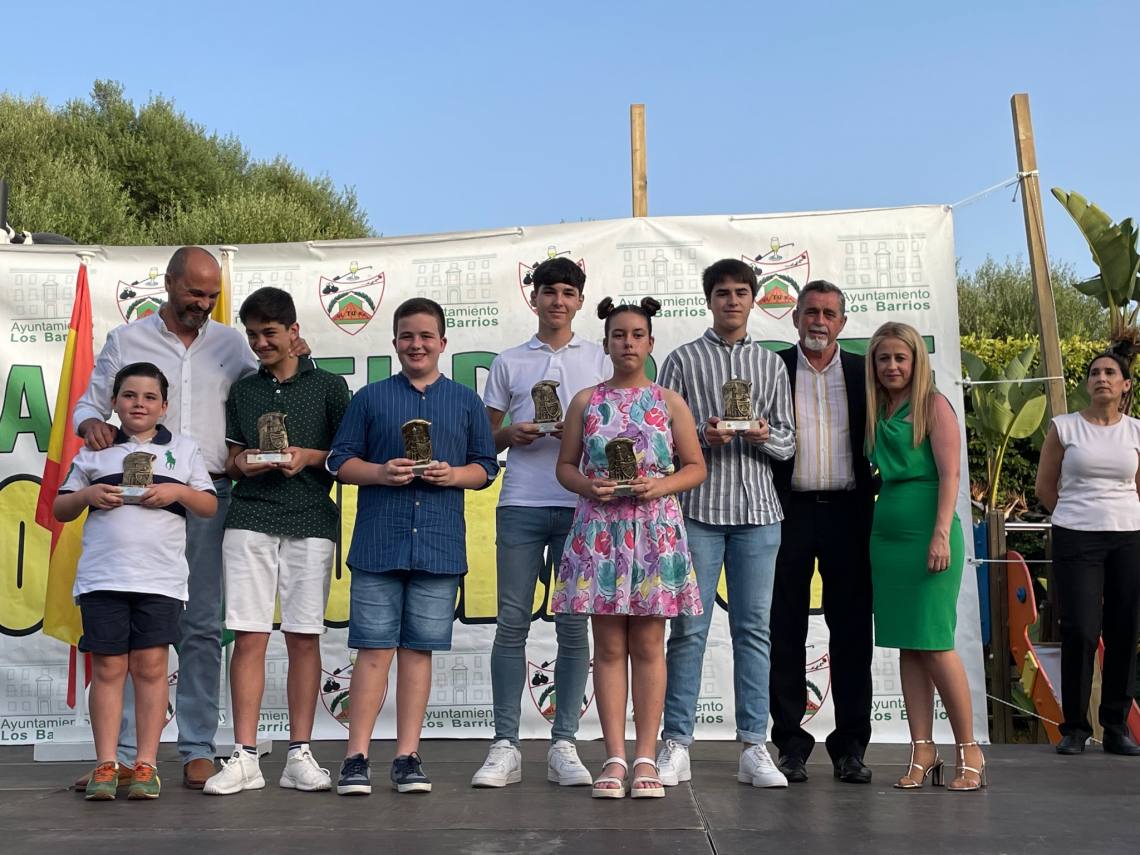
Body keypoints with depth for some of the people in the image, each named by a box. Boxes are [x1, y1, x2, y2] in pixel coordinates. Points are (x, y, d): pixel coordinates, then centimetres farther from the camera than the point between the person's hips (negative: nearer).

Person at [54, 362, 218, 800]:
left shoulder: (184, 449, 13)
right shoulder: (94, 451, 13)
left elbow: (210, 505, 11)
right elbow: (60, 510, 16)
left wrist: (178, 492, -7)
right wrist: (88, 494, -4)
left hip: (161, 578, 0)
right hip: (102, 577, 1)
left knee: (151, 666, -1)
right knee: (107, 668, 1)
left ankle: (146, 764, 7)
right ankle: (106, 765, 8)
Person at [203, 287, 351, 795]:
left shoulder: (329, 387, 10)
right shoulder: (242, 391, 18)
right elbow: (228, 460, 20)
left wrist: (309, 457, -8)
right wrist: (240, 464, -2)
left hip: (311, 522, -2)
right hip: (249, 520, 2)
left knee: (304, 636, 1)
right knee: (248, 637, -3)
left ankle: (299, 755, 7)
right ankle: (245, 757, 1)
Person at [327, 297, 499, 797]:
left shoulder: (466, 402, 12)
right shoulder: (370, 398, 10)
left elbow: (486, 467, 12)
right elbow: (340, 460, 7)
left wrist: (454, 474, -8)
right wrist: (380, 473, -11)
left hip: (439, 546, 1)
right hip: (378, 544, -1)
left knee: (418, 650, 6)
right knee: (373, 650, -1)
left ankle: (407, 756, 13)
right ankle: (356, 757, 5)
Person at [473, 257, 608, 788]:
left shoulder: (599, 360, 13)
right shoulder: (508, 363, 14)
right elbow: (485, 438, 16)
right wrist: (511, 434, -6)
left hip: (581, 505, 0)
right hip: (521, 504, 0)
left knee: (574, 625, 1)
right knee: (512, 621, -2)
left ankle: (564, 745, 8)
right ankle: (505, 746, 4)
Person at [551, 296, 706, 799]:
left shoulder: (669, 403, 7)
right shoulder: (586, 401, 8)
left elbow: (695, 467, 7)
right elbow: (565, 466, 9)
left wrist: (661, 485, -11)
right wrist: (589, 486, -11)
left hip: (654, 528, 0)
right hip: (599, 529, 0)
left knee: (648, 645, 2)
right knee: (609, 646, 2)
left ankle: (646, 758, 8)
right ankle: (615, 757, 6)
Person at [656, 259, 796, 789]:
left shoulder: (771, 364, 15)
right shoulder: (683, 360, 8)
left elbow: (788, 443, 13)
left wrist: (764, 436, -8)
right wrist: (702, 437, -14)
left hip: (757, 511, 2)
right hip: (698, 510, -2)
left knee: (753, 628, 3)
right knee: (689, 628, -2)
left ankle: (753, 749, 8)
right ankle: (676, 745, 5)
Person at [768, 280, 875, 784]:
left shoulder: (863, 373, 11)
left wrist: (875, 500, 1)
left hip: (848, 512, 2)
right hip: (791, 511, -1)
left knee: (851, 630, 3)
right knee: (786, 629, 3)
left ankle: (850, 746, 11)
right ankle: (791, 744, 11)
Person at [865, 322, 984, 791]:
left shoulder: (933, 405, -3)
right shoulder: (877, 412, 15)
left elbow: (950, 473, -10)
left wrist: (941, 534, -18)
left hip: (927, 535, -6)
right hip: (887, 536, 6)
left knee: (935, 644, -6)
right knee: (907, 646, 6)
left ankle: (969, 751, 7)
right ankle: (922, 752, 12)